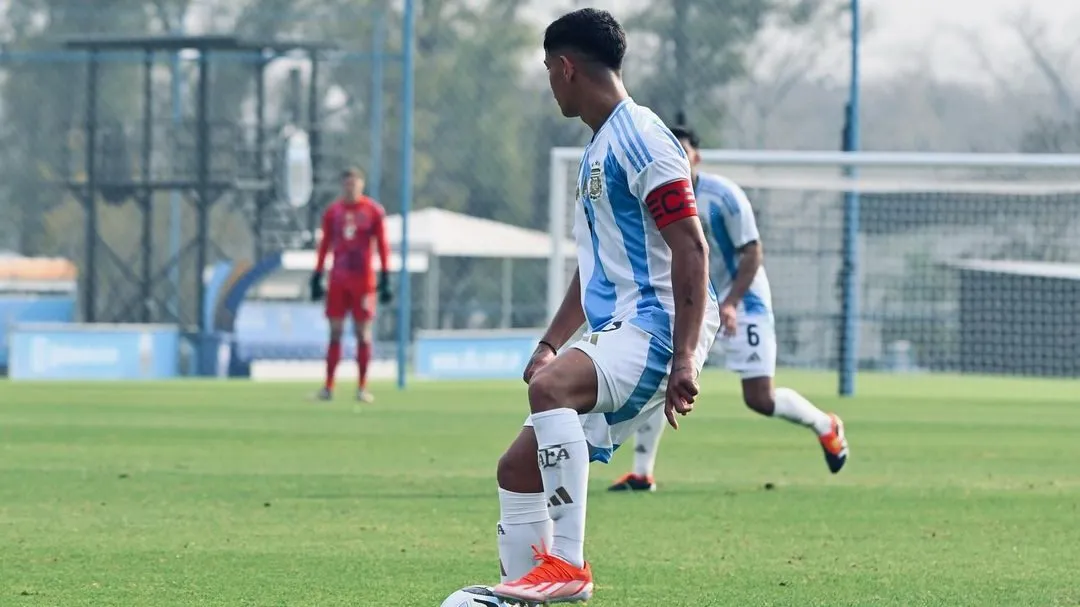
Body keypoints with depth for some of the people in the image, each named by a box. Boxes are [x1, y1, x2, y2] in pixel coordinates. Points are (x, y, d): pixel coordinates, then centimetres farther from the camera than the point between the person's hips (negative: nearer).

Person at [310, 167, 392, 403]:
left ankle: (363, 388, 4)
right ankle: (328, 386, 2)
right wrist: (317, 276, 8)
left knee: (363, 333, 0)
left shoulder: (374, 211, 0)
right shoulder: (333, 211, 7)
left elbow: (382, 245, 0)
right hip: (338, 279, 2)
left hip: (363, 279, -2)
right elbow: (324, 245, 12)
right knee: (335, 332, 1)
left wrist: (385, 278, -5)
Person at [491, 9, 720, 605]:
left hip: (655, 328, -10)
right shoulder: (598, 148, 21)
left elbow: (691, 248, -18)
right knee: (518, 468, 6)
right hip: (614, 333, 10)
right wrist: (550, 344, 28)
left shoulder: (641, 139, -11)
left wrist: (683, 358, -25)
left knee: (550, 388, -35)